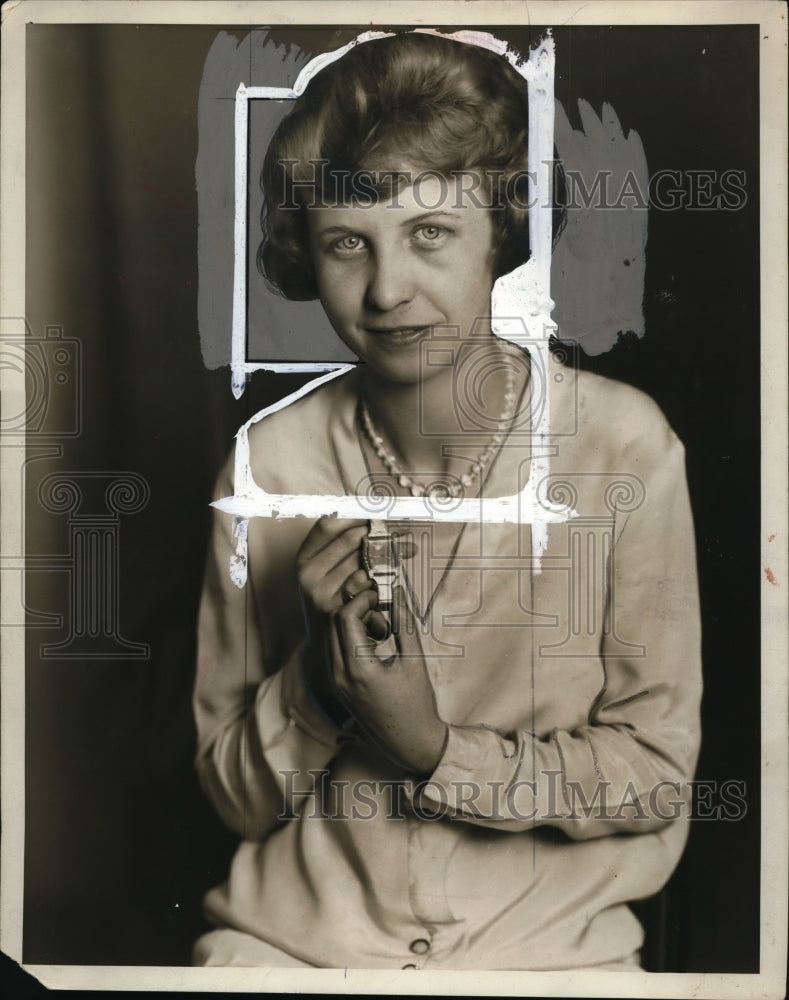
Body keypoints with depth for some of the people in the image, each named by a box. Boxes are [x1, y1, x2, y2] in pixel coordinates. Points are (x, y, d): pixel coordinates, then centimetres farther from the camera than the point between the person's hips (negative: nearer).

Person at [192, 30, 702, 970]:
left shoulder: (620, 443, -12)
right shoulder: (270, 460, -7)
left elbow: (655, 772, -6)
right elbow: (237, 798, -1)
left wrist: (436, 748, -18)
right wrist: (320, 671, -19)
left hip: (548, 933, -1)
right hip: (295, 923, 2)